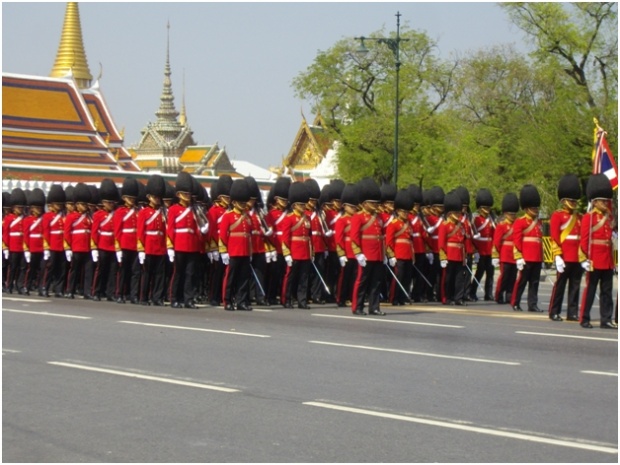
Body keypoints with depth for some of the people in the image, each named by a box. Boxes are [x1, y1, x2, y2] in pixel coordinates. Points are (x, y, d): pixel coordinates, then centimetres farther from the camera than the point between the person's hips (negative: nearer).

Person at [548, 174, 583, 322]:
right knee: (560, 285, -1)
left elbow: (583, 237, 16)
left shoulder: (579, 217, 17)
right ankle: (554, 312, 5)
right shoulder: (557, 215, -1)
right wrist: (557, 256, -14)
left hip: (577, 258, 6)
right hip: (564, 258, -6)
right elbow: (554, 237, -8)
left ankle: (572, 313, 12)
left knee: (575, 286, 7)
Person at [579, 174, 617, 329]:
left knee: (607, 292, 7)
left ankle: (606, 320, 12)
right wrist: (585, 259, -15)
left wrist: (613, 260, 15)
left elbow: (610, 239, 18)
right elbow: (584, 240, -11)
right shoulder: (588, 217, -7)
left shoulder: (608, 217, 14)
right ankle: (584, 319, 6)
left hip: (608, 262, 7)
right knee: (590, 290, 0)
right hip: (594, 262, -7)